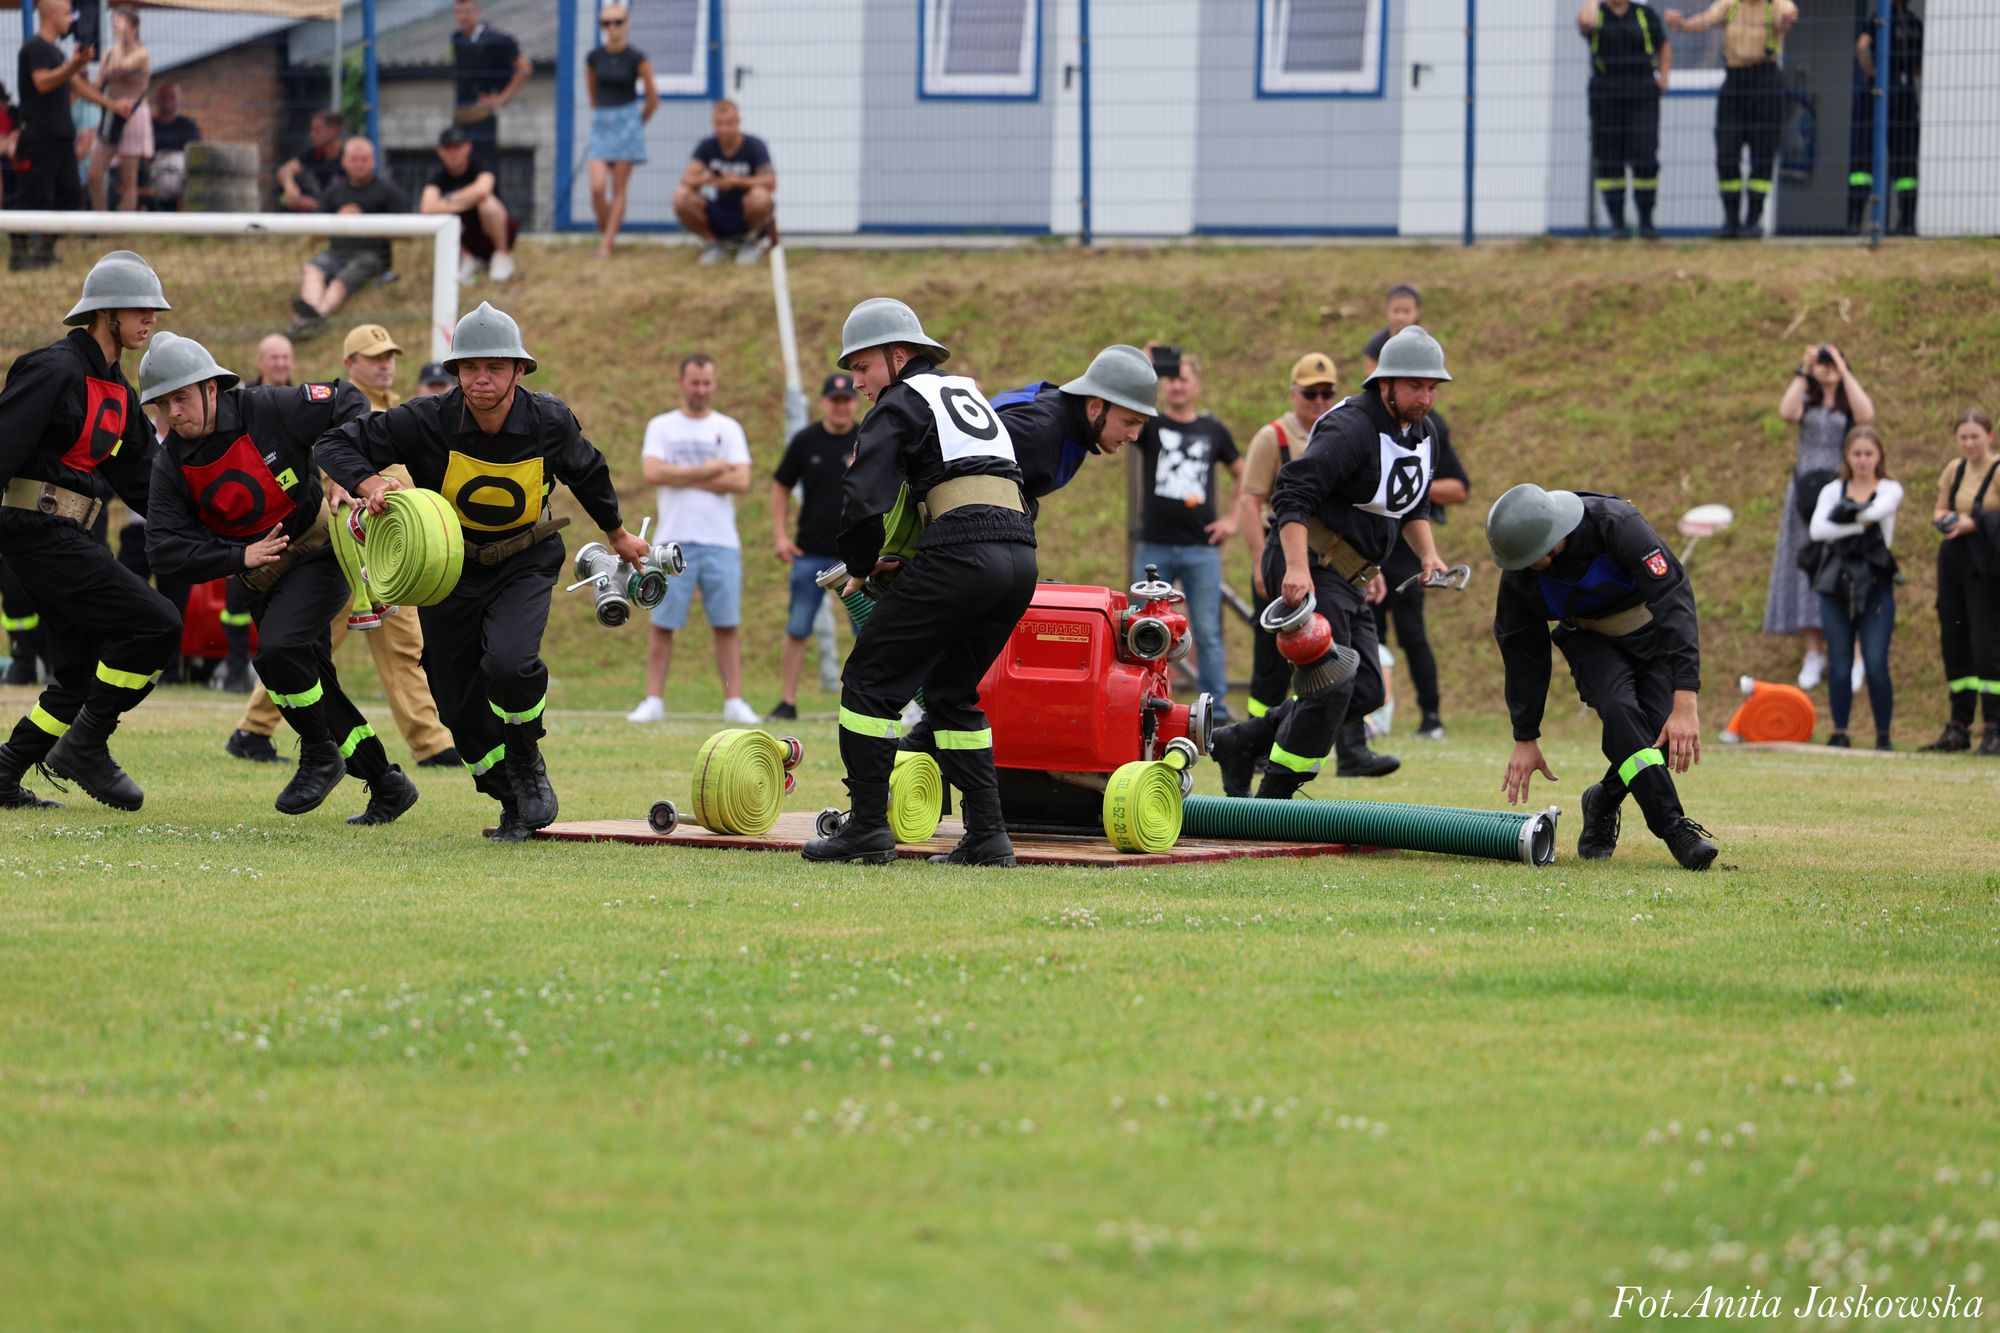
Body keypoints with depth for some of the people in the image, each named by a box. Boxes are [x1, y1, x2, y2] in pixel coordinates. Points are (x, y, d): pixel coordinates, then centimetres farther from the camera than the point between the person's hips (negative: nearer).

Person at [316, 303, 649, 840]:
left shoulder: (550, 422, -16)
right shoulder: (428, 421, -22)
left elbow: (587, 472, 8)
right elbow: (336, 445, -17)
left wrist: (617, 534, 23)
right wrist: (370, 483, -38)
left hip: (524, 566, -1)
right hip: (449, 569, 1)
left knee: (508, 662, -30)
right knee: (460, 708, 4)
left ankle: (526, 759, 0)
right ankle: (513, 804, 28)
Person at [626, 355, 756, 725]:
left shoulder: (728, 429, 10)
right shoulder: (661, 427, 7)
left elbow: (741, 482, -4)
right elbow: (652, 472, -10)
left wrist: (682, 477, -7)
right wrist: (707, 471, -8)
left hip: (721, 542, 1)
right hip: (674, 541, -1)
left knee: (727, 625, 0)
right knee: (662, 624, -2)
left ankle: (734, 701, 3)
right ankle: (653, 701, 2)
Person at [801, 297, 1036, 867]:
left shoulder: (902, 403, 3)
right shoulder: (968, 393, 29)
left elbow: (865, 498, -8)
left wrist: (860, 567, 10)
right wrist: (902, 564, 22)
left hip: (960, 555, -8)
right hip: (1020, 557, 8)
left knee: (870, 680, 2)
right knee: (951, 691, 20)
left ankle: (867, 825, -1)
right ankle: (987, 835, 12)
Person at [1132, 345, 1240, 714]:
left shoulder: (1213, 431, 9)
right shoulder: (1150, 425, 4)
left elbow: (1243, 475, 22)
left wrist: (1232, 518, 9)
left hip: (1202, 548, 0)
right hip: (1155, 546, 0)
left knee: (1207, 633, 0)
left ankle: (1216, 709, 6)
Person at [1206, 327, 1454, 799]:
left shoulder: (1420, 432, 13)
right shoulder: (1351, 428, -17)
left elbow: (1414, 505, 28)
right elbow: (1293, 494, -26)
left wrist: (1428, 554, 10)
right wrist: (1297, 569, -36)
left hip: (1346, 579, 9)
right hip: (1309, 564, -9)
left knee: (1366, 691, 5)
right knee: (1333, 684, -17)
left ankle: (1241, 743, 13)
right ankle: (1275, 796, -9)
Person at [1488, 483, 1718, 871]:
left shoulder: (1617, 525, -34)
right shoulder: (1518, 573, -20)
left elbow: (1675, 603, -36)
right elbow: (1523, 651, -4)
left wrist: (1685, 703, -43)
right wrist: (1525, 739, -1)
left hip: (1655, 633, -1)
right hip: (1591, 641, 1)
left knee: (1659, 734, -20)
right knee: (1619, 710, -29)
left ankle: (1603, 803, 11)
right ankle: (1674, 828, -31)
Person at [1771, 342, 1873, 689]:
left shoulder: (1851, 402, 9)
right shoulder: (1807, 403, 13)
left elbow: (1866, 416, -15)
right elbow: (1786, 413, -9)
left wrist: (1844, 371, -11)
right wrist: (1803, 371, -7)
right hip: (1807, 489, 2)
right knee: (1807, 567, -1)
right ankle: (1814, 653, 2)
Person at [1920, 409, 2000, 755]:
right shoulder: (1954, 470, 11)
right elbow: (1939, 510, 22)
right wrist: (1944, 518, 1)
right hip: (1954, 562, 7)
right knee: (1955, 644, 8)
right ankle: (1959, 728, 15)